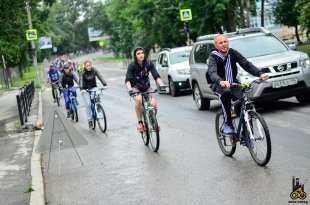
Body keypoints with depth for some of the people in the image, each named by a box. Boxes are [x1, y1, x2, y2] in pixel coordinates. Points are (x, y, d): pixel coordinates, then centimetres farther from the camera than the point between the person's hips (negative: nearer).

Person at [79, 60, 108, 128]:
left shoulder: (94, 70, -7)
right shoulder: (82, 72, -12)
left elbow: (100, 77, -19)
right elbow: (81, 81, -24)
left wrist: (105, 85, -34)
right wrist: (81, 89, -42)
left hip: (93, 88, 2)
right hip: (85, 90, -2)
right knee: (88, 104, -17)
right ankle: (89, 120, -10)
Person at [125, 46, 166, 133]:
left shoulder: (149, 64, -12)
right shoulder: (132, 65, -18)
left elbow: (156, 76, -18)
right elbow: (127, 80, -27)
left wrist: (161, 85, -36)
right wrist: (130, 90, -45)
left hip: (146, 87, 2)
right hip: (135, 87, -2)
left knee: (154, 104, -22)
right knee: (139, 99, -36)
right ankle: (140, 123, -21)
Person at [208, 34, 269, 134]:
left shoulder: (233, 53, -5)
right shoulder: (213, 57, -15)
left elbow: (246, 64, -16)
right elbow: (212, 72, -34)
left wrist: (260, 74, -34)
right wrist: (220, 81, -57)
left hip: (233, 84, 3)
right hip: (219, 85, -3)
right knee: (226, 92, -37)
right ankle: (228, 124, -26)